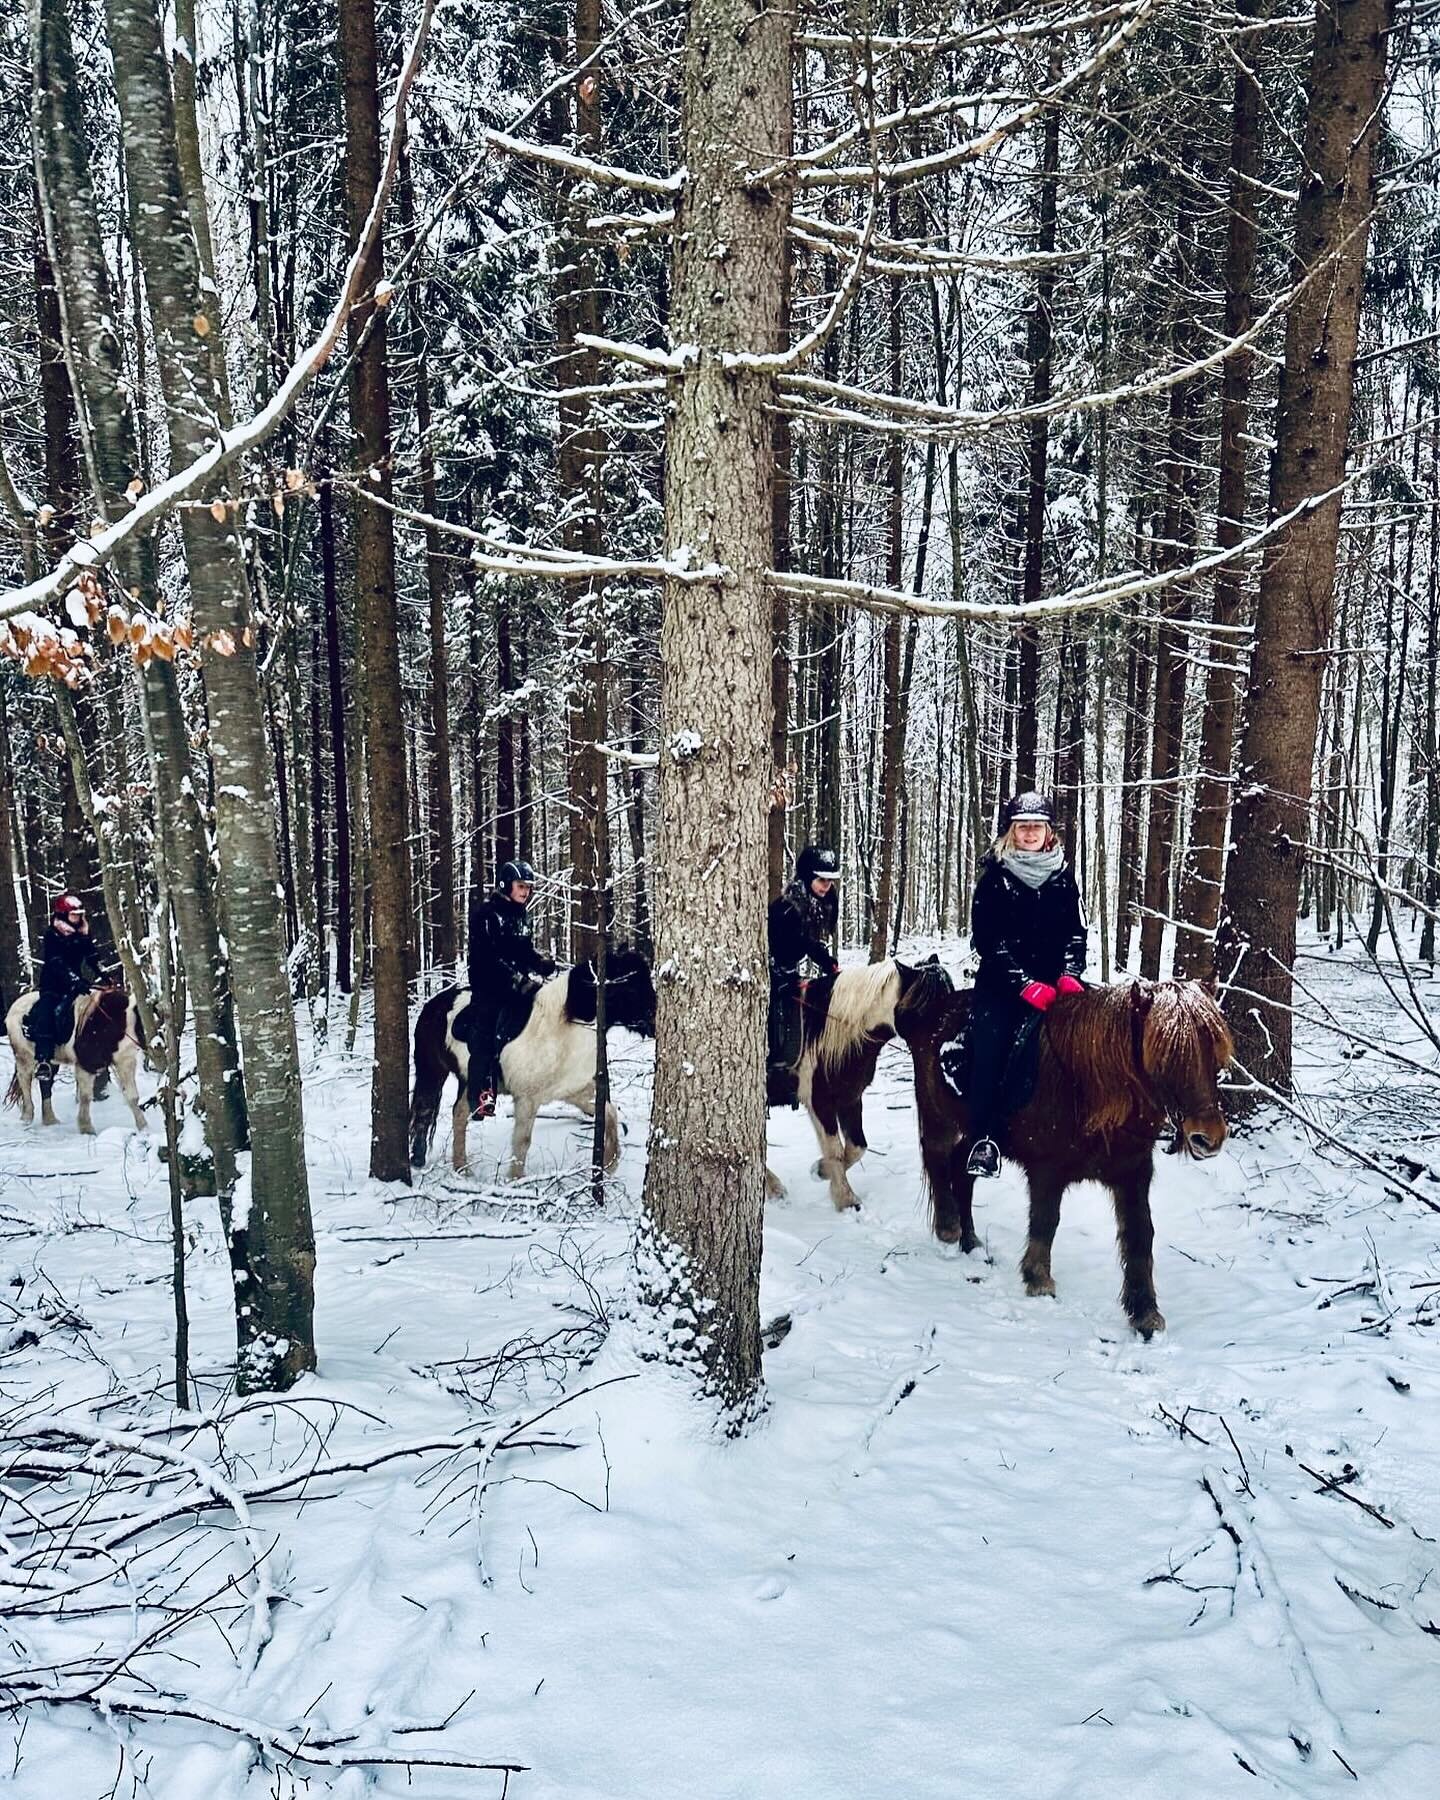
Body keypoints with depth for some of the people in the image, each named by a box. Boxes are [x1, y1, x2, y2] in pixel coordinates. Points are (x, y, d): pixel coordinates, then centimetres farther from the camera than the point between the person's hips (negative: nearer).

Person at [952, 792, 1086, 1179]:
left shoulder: (1062, 876, 10)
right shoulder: (994, 876, 1)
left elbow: (1076, 932, 7)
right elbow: (988, 939, -6)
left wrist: (1070, 974, -12)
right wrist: (1025, 983, -16)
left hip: (1053, 982, 3)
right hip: (1000, 982, -3)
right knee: (989, 1051, -17)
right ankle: (984, 1139, -11)